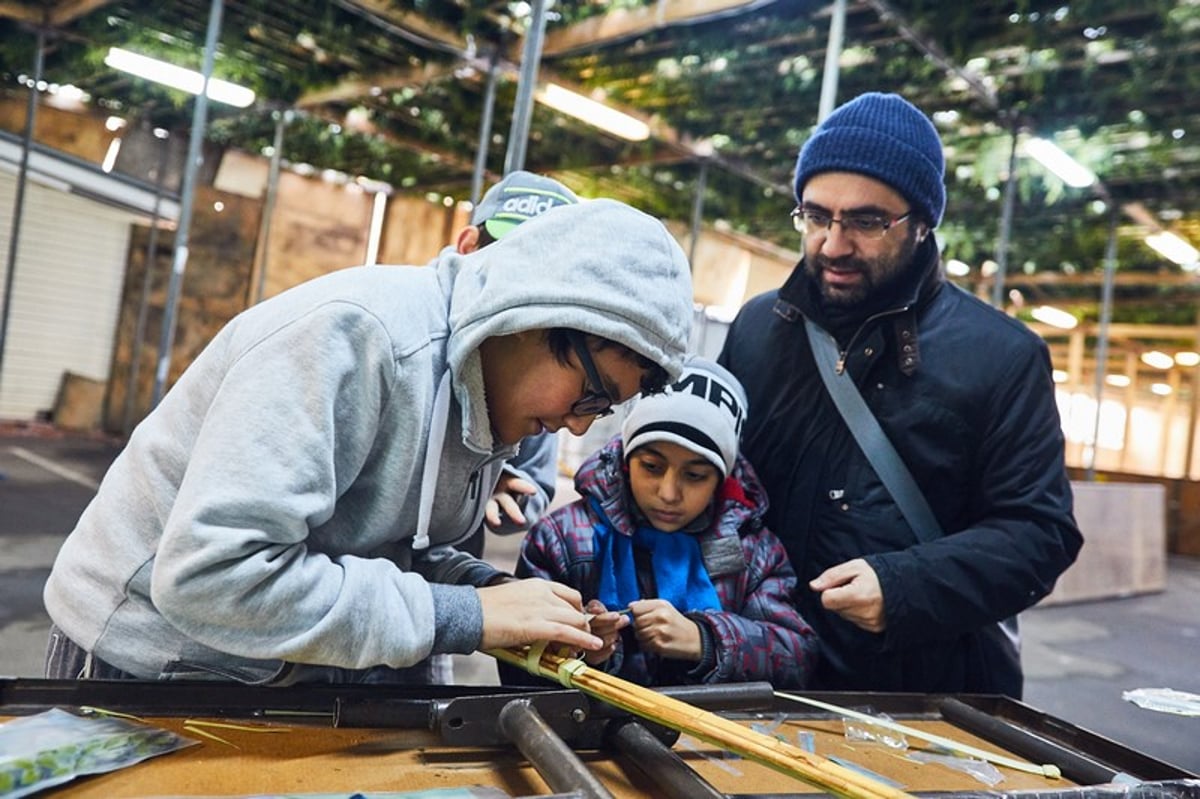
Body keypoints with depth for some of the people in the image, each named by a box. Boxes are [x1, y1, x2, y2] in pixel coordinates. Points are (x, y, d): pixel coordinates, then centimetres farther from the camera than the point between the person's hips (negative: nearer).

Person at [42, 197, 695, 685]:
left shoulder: (479, 395, -2)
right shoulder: (354, 333, -27)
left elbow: (396, 550, 5)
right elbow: (210, 572, -31)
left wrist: (497, 591, -13)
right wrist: (464, 616, -28)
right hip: (146, 664, -6)